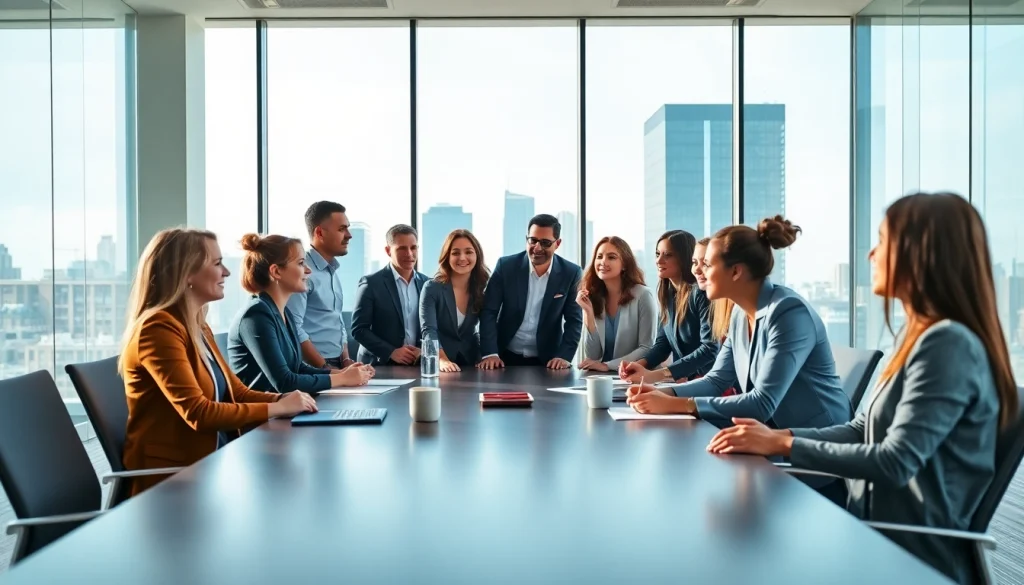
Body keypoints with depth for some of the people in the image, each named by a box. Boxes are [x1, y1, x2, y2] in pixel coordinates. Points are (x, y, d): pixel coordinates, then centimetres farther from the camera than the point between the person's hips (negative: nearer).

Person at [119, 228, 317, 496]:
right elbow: (198, 413, -23)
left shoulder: (199, 329, 14)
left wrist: (284, 399, -6)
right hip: (172, 476, -8)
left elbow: (239, 393, 12)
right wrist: (278, 408, -19)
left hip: (213, 462, 8)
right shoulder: (159, 328, -16)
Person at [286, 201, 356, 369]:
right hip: (312, 369, -7)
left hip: (337, 365, 7)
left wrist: (345, 360, 5)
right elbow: (294, 329, -19)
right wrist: (325, 368, -16)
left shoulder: (333, 271, 14)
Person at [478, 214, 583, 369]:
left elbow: (574, 320, -1)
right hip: (506, 357, -1)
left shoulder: (571, 273, -3)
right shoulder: (506, 266, -4)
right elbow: (488, 312, -5)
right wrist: (490, 353, -16)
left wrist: (564, 356, -15)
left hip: (548, 361, 1)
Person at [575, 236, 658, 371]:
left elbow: (647, 349, -9)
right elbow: (592, 357, 0)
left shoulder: (643, 295, -8)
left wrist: (607, 365, -17)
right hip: (602, 376, 3)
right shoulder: (592, 298, 2)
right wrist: (588, 313, -10)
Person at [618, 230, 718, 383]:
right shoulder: (668, 293, 7)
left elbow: (710, 349, -21)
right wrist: (638, 364, -13)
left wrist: (657, 375, -27)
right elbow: (663, 342, 7)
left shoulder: (701, 293, -15)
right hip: (682, 380, 6)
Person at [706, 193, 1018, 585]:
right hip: (883, 536, 8)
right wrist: (776, 435, -4)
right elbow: (863, 430, 10)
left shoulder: (949, 344, -20)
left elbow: (896, 462, -24)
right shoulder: (917, 335, 10)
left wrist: (783, 445, -18)